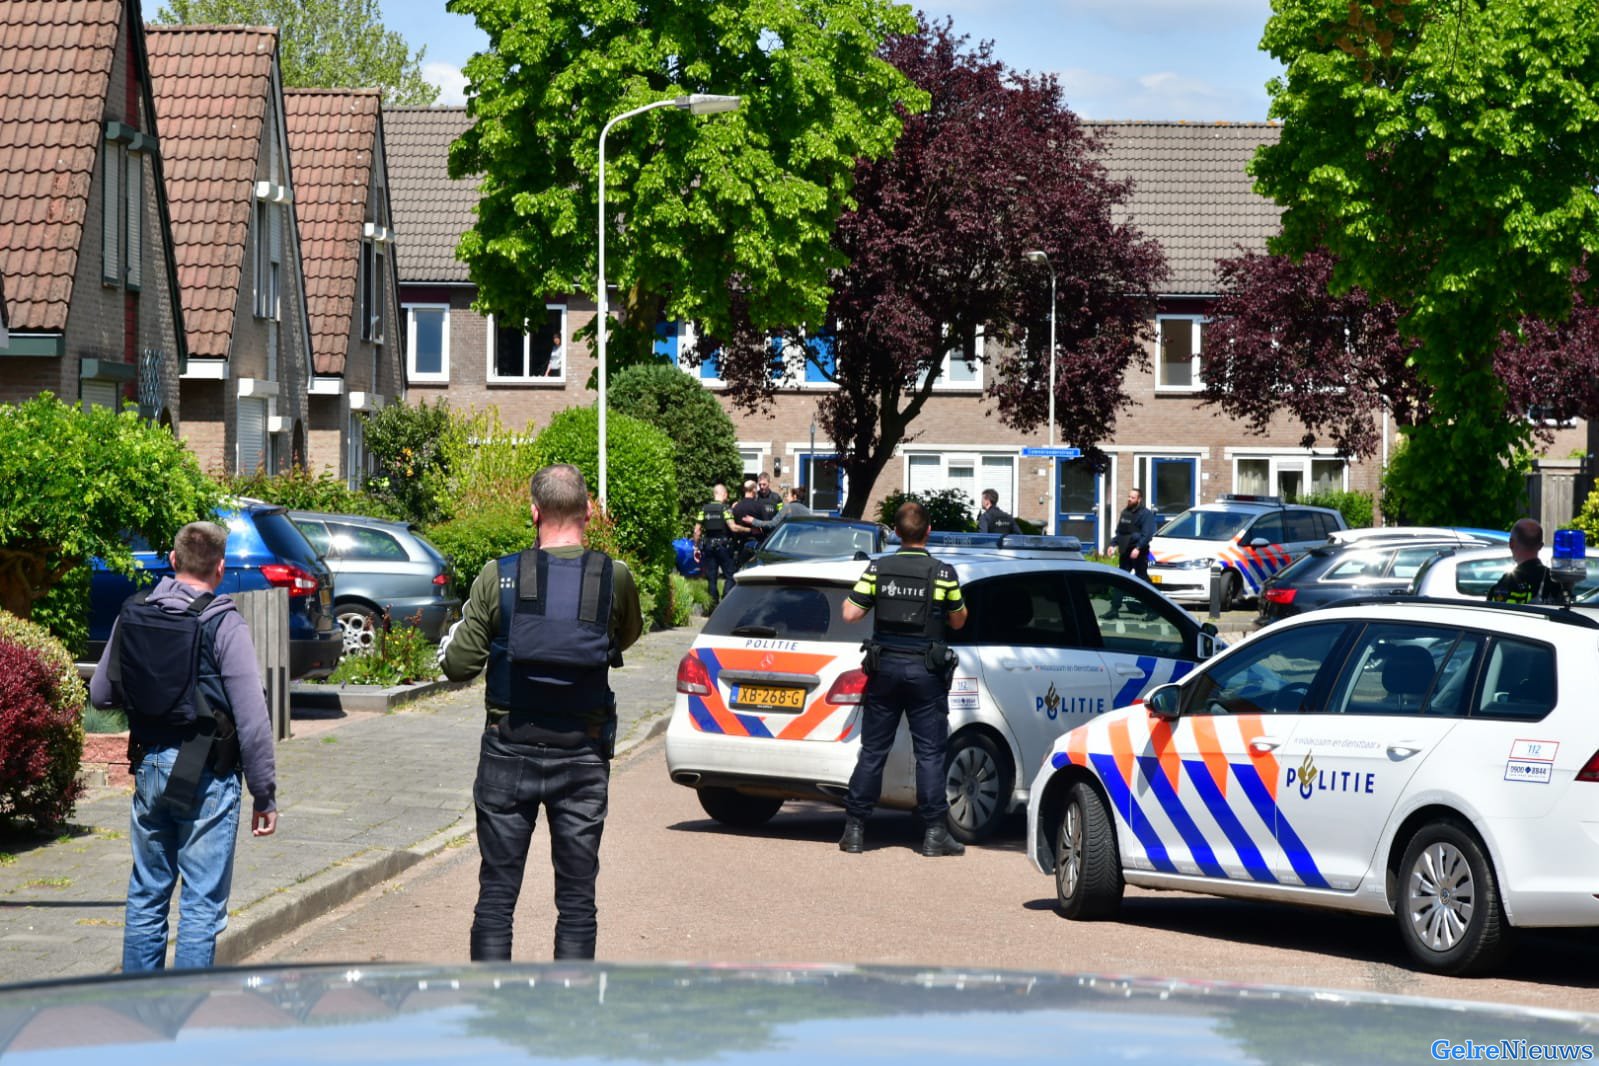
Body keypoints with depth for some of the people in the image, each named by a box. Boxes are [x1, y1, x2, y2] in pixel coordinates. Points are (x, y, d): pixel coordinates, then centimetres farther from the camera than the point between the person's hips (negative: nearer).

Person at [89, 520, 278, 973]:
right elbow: (251, 719, -14)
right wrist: (264, 795, -7)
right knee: (202, 905, 0)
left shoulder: (132, 614, 2)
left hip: (149, 766, 5)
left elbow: (101, 693, 10)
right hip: (206, 779, -5)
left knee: (146, 896, 15)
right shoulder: (223, 624, -13)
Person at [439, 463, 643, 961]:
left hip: (510, 751, 0)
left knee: (496, 895, 6)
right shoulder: (615, 579, -5)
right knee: (577, 900, 7)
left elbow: (460, 665, -5)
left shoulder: (499, 577, -8)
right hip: (583, 753, 1)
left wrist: (450, 641, 16)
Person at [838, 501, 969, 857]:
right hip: (926, 669, -2)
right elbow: (958, 621, 4)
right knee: (930, 754, 2)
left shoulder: (878, 568, -3)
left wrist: (855, 593, 15)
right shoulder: (943, 573, -6)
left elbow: (850, 613, -3)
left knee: (872, 751, 7)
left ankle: (854, 829, 7)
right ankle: (935, 833, 1)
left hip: (885, 666, 2)